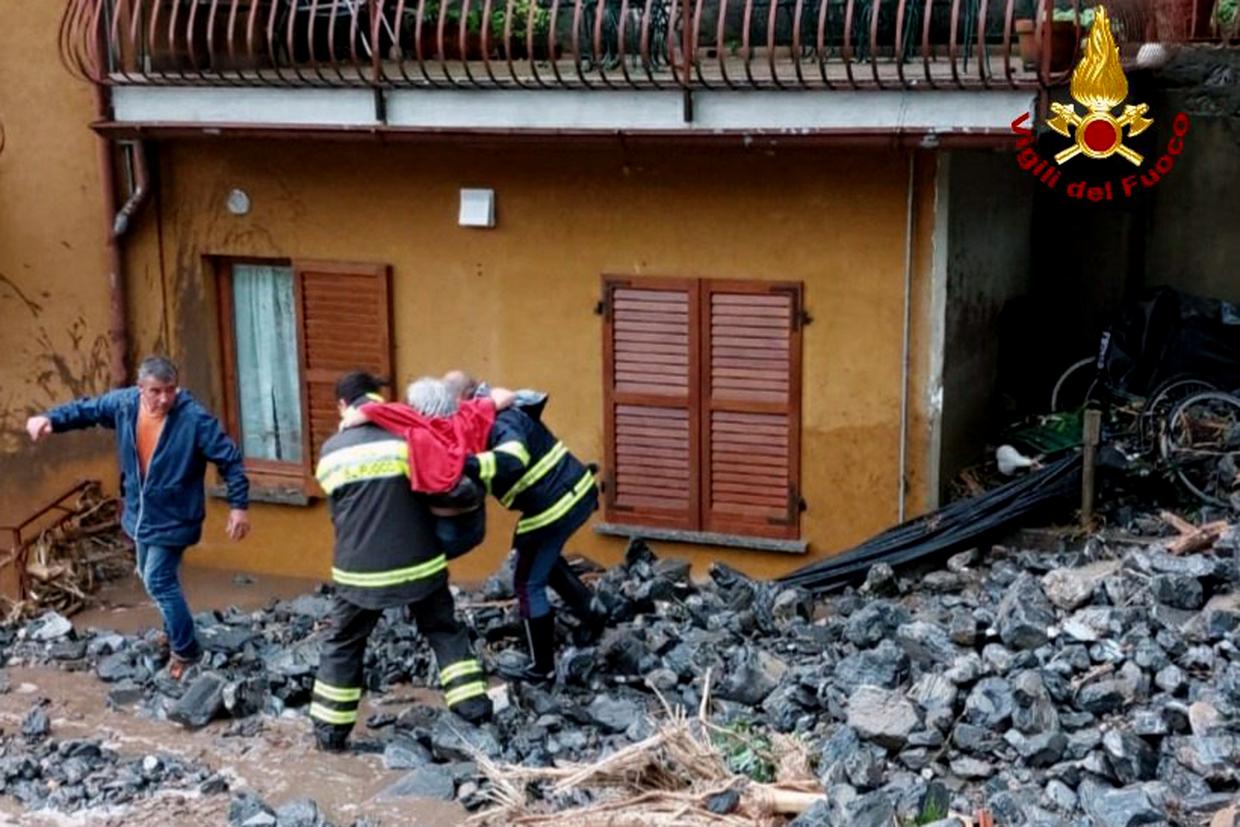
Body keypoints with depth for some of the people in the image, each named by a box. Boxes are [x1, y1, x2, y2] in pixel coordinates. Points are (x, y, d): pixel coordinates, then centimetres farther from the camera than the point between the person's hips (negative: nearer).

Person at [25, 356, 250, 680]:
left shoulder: (194, 418, -25)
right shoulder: (123, 403, -10)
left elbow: (230, 460, -19)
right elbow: (85, 410, 8)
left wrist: (238, 506, -21)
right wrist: (50, 419, -9)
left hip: (173, 517, -7)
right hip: (140, 513, 7)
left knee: (158, 581, -6)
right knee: (154, 577, 21)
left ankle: (185, 650, 9)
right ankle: (176, 632, 43)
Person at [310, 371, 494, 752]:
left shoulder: (331, 451, 3)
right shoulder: (405, 437, -4)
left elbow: (339, 508, 13)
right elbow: (439, 479, -1)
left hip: (360, 567, 0)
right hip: (417, 560, 0)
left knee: (343, 645, 13)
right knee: (444, 630, 18)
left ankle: (330, 731, 14)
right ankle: (473, 703, 14)